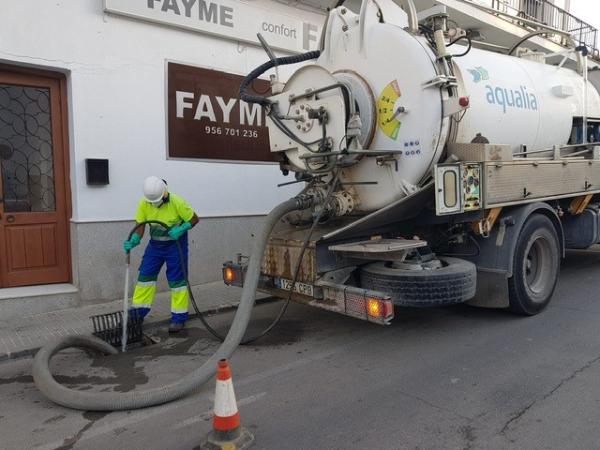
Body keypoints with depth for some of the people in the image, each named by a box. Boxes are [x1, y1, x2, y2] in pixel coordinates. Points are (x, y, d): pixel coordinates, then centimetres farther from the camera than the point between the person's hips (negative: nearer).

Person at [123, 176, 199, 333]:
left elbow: (194, 219, -14)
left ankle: (179, 318, 8)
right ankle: (138, 313, 17)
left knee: (177, 280, -1)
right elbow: (140, 226, -6)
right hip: (155, 244, 5)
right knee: (145, 275, 5)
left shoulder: (177, 202, -23)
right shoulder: (144, 204, -11)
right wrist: (132, 242, -23)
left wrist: (180, 229, -29)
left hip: (175, 245, -4)